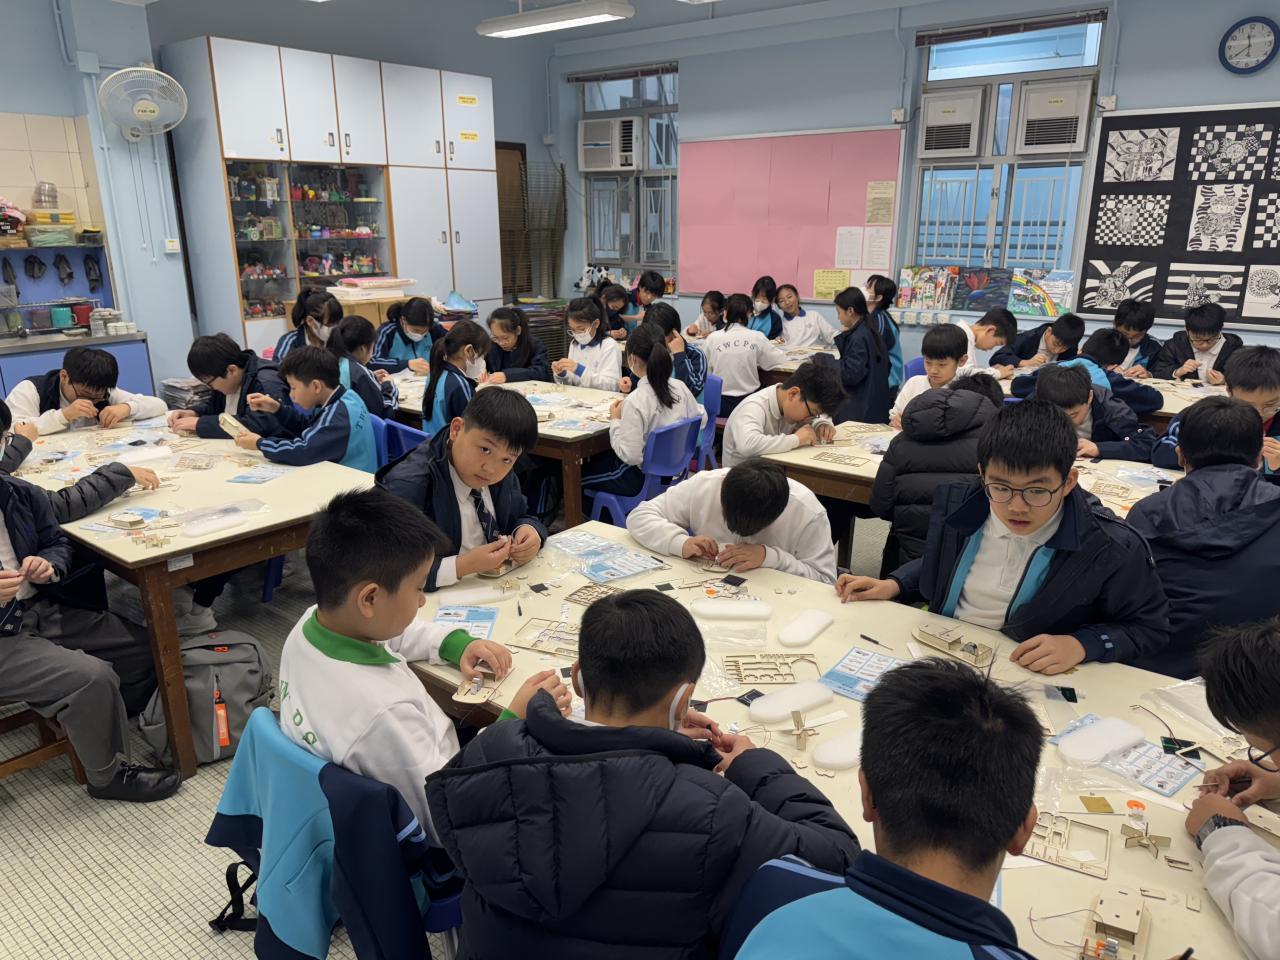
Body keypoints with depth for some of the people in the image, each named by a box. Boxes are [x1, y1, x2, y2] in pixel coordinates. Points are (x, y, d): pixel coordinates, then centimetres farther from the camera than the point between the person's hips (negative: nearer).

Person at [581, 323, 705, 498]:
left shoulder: (635, 401, -28)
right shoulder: (679, 387, -8)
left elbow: (630, 456, -27)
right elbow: (701, 420, 7)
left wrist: (615, 421, -14)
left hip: (643, 479, -7)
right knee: (599, 457, 29)